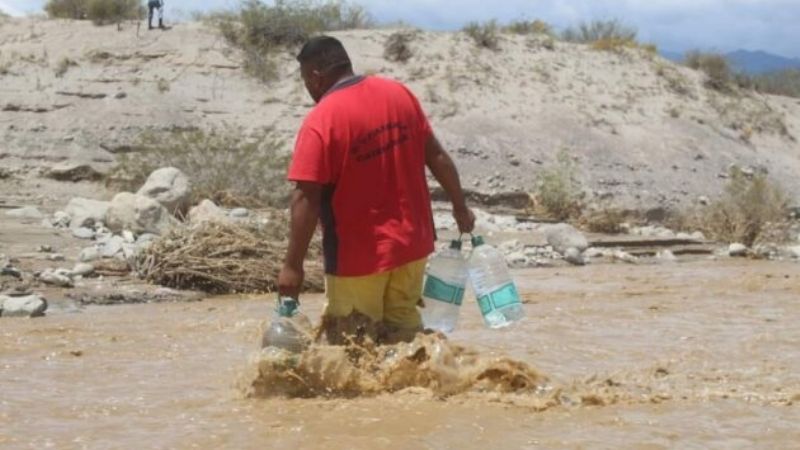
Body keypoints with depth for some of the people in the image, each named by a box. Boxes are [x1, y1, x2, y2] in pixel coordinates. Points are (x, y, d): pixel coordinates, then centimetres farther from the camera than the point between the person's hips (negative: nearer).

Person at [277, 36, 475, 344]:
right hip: (411, 242, 6)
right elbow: (436, 155, 6)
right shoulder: (399, 94, 1)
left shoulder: (321, 121, -17)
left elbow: (307, 198, -20)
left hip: (359, 256, -6)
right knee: (403, 329, 17)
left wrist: (293, 265, -16)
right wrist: (460, 207, 17)